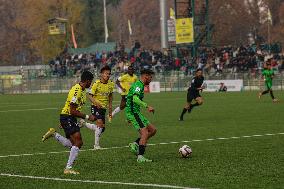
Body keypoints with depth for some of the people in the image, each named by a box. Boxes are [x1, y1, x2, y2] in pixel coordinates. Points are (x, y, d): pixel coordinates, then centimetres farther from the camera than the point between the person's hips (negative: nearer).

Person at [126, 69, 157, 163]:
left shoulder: (139, 85, 20)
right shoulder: (138, 85, -13)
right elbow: (135, 99, -30)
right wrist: (147, 106, -37)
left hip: (135, 112, 10)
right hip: (133, 112, -10)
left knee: (153, 130, 8)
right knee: (145, 133, -17)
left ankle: (135, 144, 6)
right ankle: (140, 157, -20)